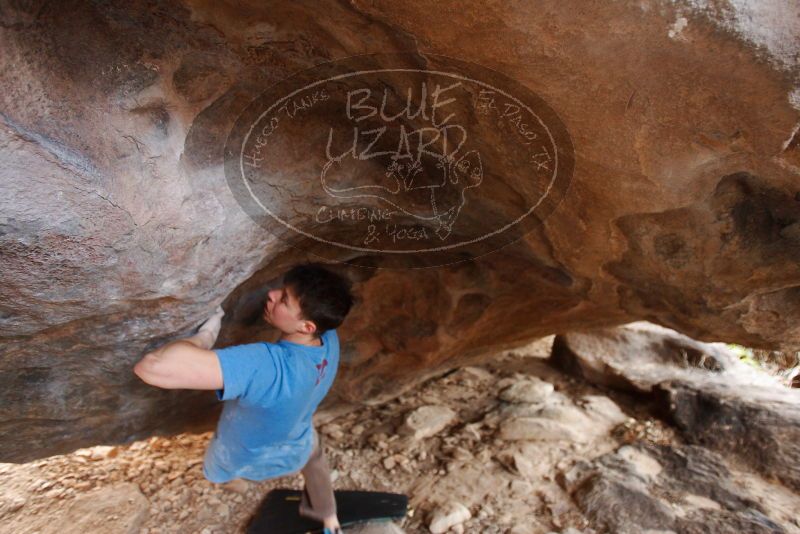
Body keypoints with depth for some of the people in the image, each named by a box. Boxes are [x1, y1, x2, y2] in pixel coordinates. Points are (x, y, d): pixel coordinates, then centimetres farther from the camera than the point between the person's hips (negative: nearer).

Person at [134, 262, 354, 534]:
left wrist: (206, 334, -41)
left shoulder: (266, 365, -50)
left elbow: (153, 366, -59)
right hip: (295, 452, 4)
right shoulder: (330, 338, -28)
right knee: (313, 448, 41)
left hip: (243, 459, -3)